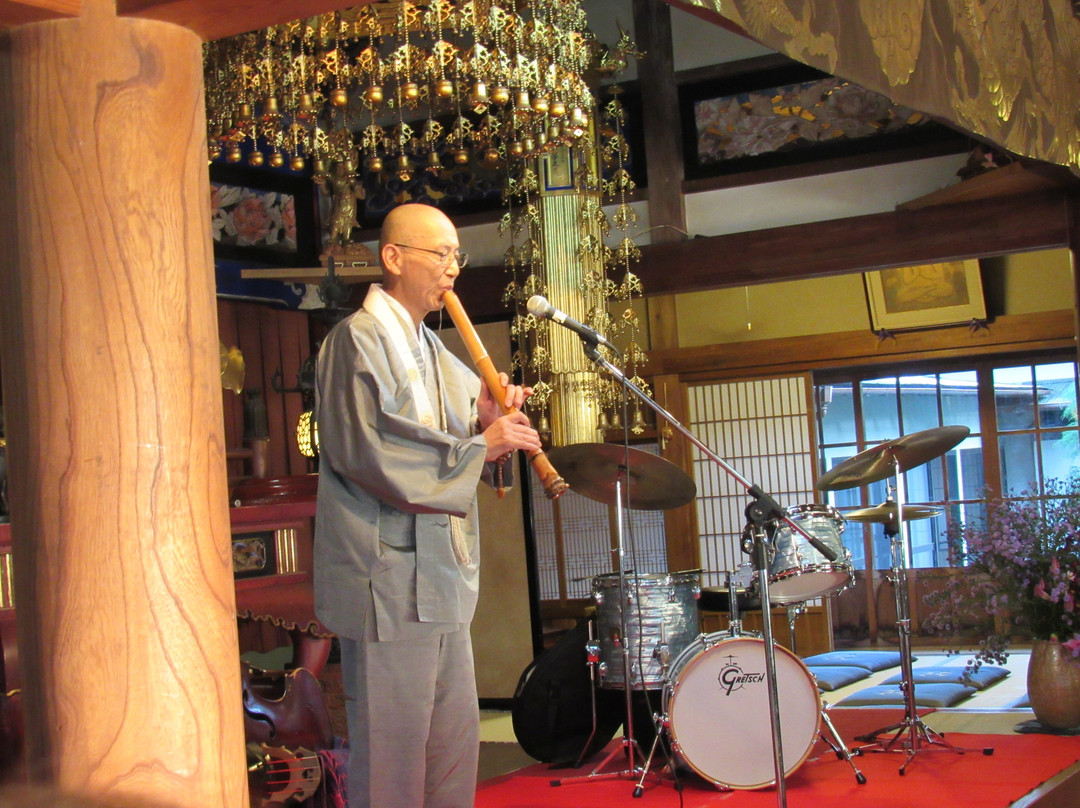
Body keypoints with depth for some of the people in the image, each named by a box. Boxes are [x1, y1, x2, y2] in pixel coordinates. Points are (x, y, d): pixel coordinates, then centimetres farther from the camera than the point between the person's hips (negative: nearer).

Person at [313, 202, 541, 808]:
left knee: (456, 748, 14)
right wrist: (480, 445, -15)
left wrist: (486, 417, -2)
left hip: (442, 578, 9)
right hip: (389, 581, -9)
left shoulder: (432, 350, 19)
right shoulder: (360, 339, -9)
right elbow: (369, 451, -20)